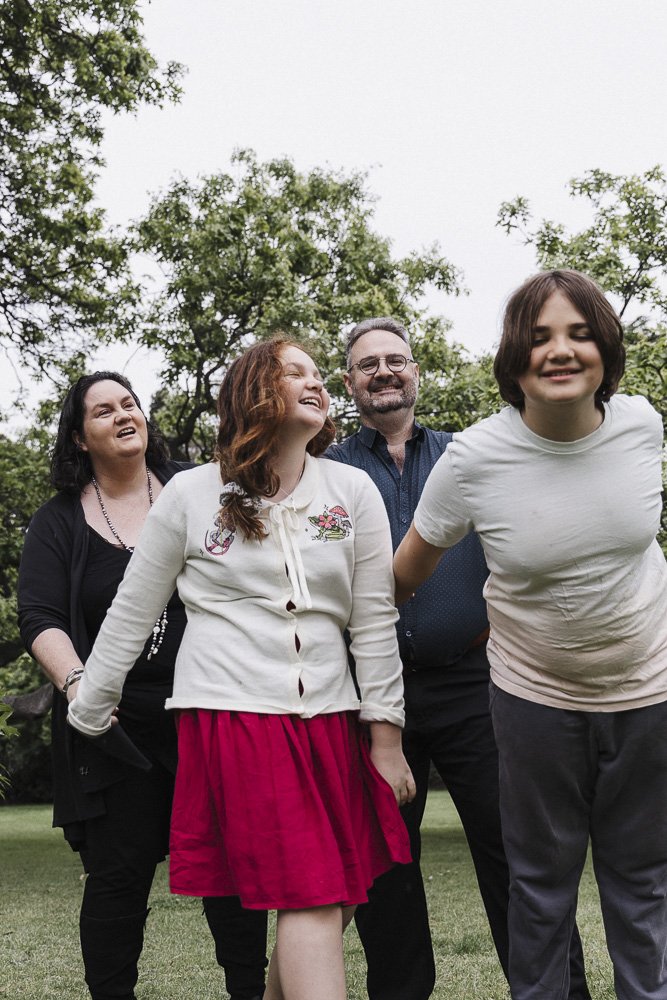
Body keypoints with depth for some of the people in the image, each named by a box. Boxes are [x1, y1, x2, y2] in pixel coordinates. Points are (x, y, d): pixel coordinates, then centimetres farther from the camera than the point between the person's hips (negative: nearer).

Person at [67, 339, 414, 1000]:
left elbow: (374, 621, 6)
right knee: (311, 897, -9)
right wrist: (86, 712, 13)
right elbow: (131, 614, 9)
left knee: (337, 896, 5)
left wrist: (385, 734, 4)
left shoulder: (353, 491, 6)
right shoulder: (190, 494, 2)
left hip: (328, 721, 4)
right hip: (231, 716, -3)